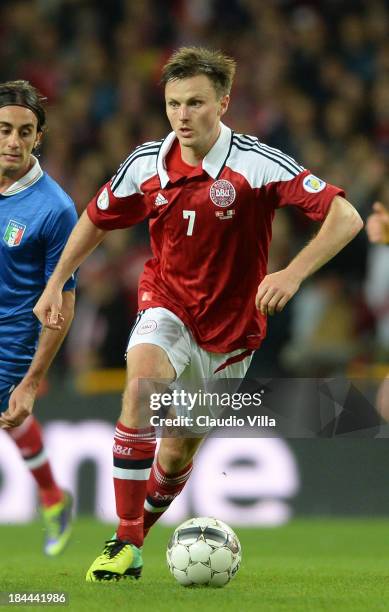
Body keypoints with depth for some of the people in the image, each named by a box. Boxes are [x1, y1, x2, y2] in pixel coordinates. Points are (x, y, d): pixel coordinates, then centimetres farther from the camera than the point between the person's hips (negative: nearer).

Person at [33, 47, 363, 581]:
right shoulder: (146, 166, -8)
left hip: (229, 326, -1)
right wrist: (56, 283, 9)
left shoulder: (256, 165, -20)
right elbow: (97, 218, 13)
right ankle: (124, 543, -26)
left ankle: (139, 530, 40)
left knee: (178, 453, 8)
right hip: (166, 305, 1)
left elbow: (345, 217, -25)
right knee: (141, 386, -31)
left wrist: (294, 273, -37)